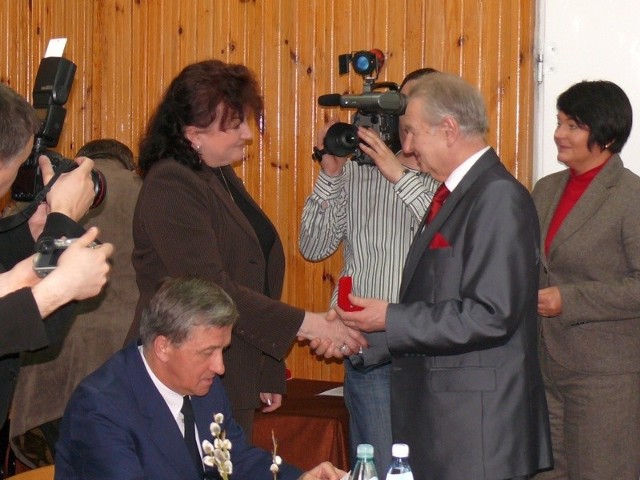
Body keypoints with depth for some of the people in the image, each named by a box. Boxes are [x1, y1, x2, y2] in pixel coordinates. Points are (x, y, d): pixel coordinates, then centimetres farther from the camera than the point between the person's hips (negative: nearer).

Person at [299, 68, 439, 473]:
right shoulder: (356, 172, 10)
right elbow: (314, 247, 8)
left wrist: (401, 176, -16)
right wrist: (330, 174, -2)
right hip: (371, 346, 1)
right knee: (379, 470, 2)